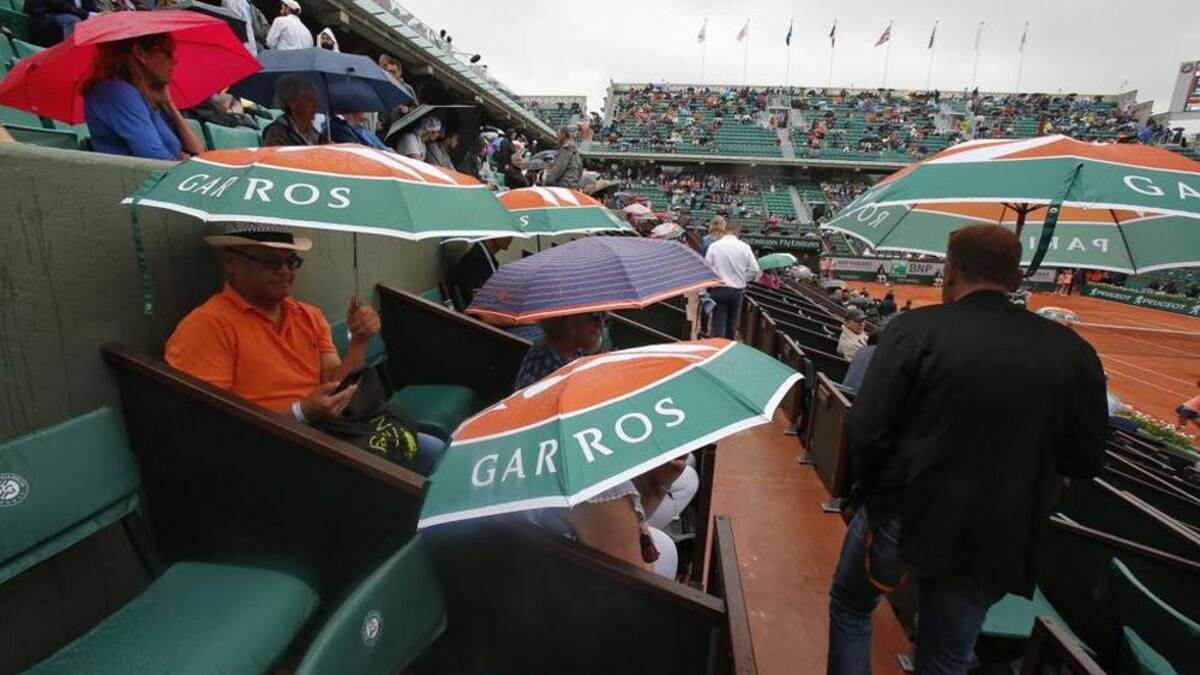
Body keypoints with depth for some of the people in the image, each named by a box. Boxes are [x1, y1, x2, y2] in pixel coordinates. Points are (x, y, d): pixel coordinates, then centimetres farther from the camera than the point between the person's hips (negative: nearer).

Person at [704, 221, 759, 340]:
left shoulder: (714, 245, -6)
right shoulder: (744, 247, -3)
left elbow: (707, 266, -4)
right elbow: (754, 269, -2)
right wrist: (743, 280, 13)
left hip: (718, 289, -1)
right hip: (737, 290, 2)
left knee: (718, 321, 2)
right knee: (732, 322, 16)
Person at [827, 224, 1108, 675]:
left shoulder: (915, 328, -15)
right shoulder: (1072, 351, -3)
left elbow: (866, 431, -17)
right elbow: (1085, 460, 4)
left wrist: (870, 492, 2)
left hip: (902, 516, -3)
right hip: (995, 540, 4)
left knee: (849, 605, 25)